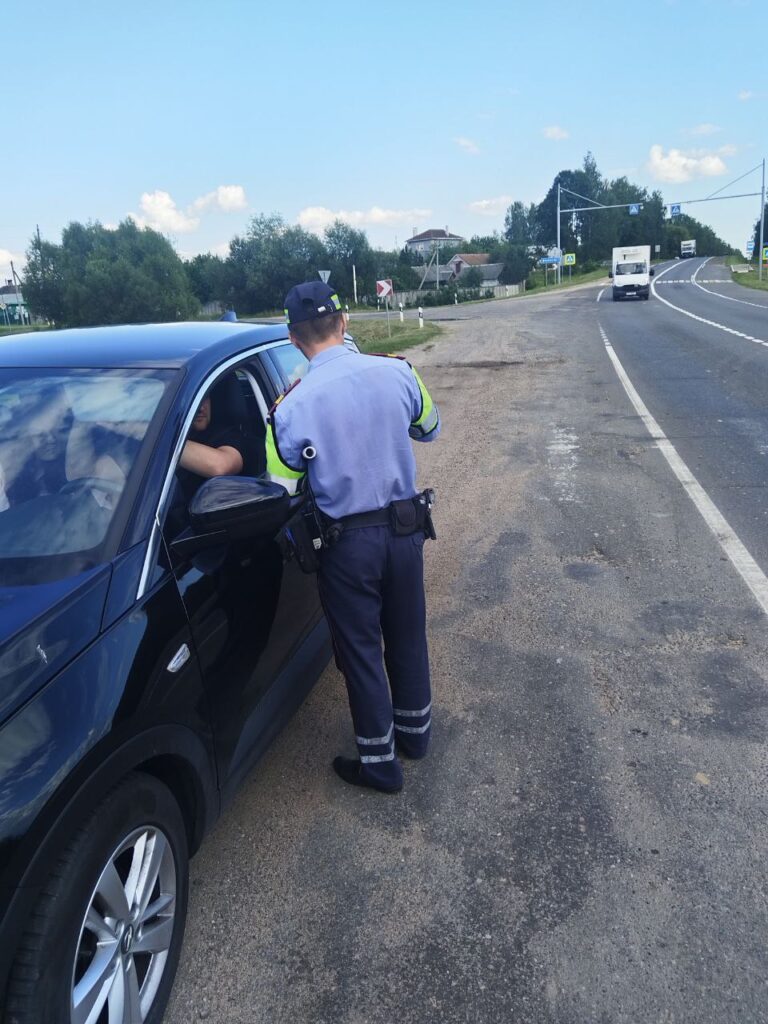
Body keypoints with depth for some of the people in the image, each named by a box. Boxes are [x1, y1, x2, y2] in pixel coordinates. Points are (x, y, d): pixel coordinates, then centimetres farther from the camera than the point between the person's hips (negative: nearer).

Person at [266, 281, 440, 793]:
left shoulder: (291, 409, -17)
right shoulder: (397, 373, -9)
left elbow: (282, 492, -7)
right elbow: (430, 428, 10)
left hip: (347, 543, -3)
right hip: (405, 527, 4)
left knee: (360, 649, 12)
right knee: (408, 634, 22)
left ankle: (380, 760, 27)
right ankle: (415, 730, 42)